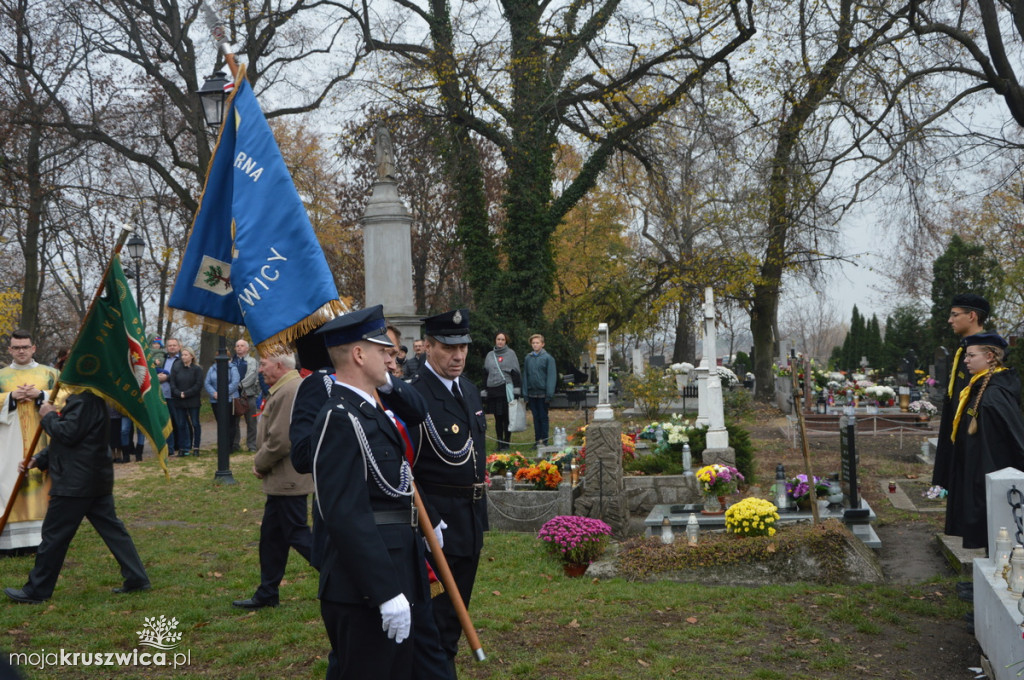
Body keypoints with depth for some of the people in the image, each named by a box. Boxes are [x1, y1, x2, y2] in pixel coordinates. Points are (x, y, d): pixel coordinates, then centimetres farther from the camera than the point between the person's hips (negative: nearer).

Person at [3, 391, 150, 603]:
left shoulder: (84, 401, -18)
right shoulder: (89, 399, 15)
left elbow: (68, 434, -25)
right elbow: (69, 436, 20)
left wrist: (49, 416, -8)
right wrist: (39, 459, 14)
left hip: (75, 484, -10)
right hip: (97, 481, 10)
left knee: (54, 535, 1)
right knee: (111, 529, 10)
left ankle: (36, 591, 11)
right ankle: (137, 578, 10)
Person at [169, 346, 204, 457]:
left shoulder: (197, 369, -3)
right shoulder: (176, 367, 4)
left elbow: (198, 385, -8)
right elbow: (172, 383, 1)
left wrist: (186, 394, -14)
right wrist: (179, 394, -13)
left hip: (193, 401, -2)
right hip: (178, 401, 2)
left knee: (195, 424, 1)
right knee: (181, 425, 4)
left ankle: (195, 447, 8)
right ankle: (183, 448, 10)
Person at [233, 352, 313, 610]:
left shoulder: (289, 392, -21)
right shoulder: (285, 389, 14)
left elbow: (280, 441, -24)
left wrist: (259, 464, -9)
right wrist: (262, 463, 12)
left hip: (288, 480, -11)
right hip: (282, 479, 11)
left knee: (296, 533, -3)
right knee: (271, 535, 15)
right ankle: (267, 595, 24)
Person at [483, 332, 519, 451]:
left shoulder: (510, 353, 3)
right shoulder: (490, 355, 15)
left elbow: (516, 372, 0)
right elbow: (485, 371, 21)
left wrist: (516, 389, -6)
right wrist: (486, 386, 15)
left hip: (505, 388, -4)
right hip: (492, 389, 4)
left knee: (506, 418, -2)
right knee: (497, 419, 8)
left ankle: (506, 443, 4)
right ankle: (499, 443, 13)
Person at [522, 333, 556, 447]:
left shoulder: (548, 358, -3)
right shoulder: (528, 358, 9)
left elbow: (551, 376, -5)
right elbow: (525, 376, 12)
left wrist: (549, 394, -12)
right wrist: (525, 394, 6)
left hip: (542, 393, -4)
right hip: (532, 393, 4)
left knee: (543, 417, 1)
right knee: (536, 417, 8)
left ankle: (544, 441, 6)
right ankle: (537, 440, 14)